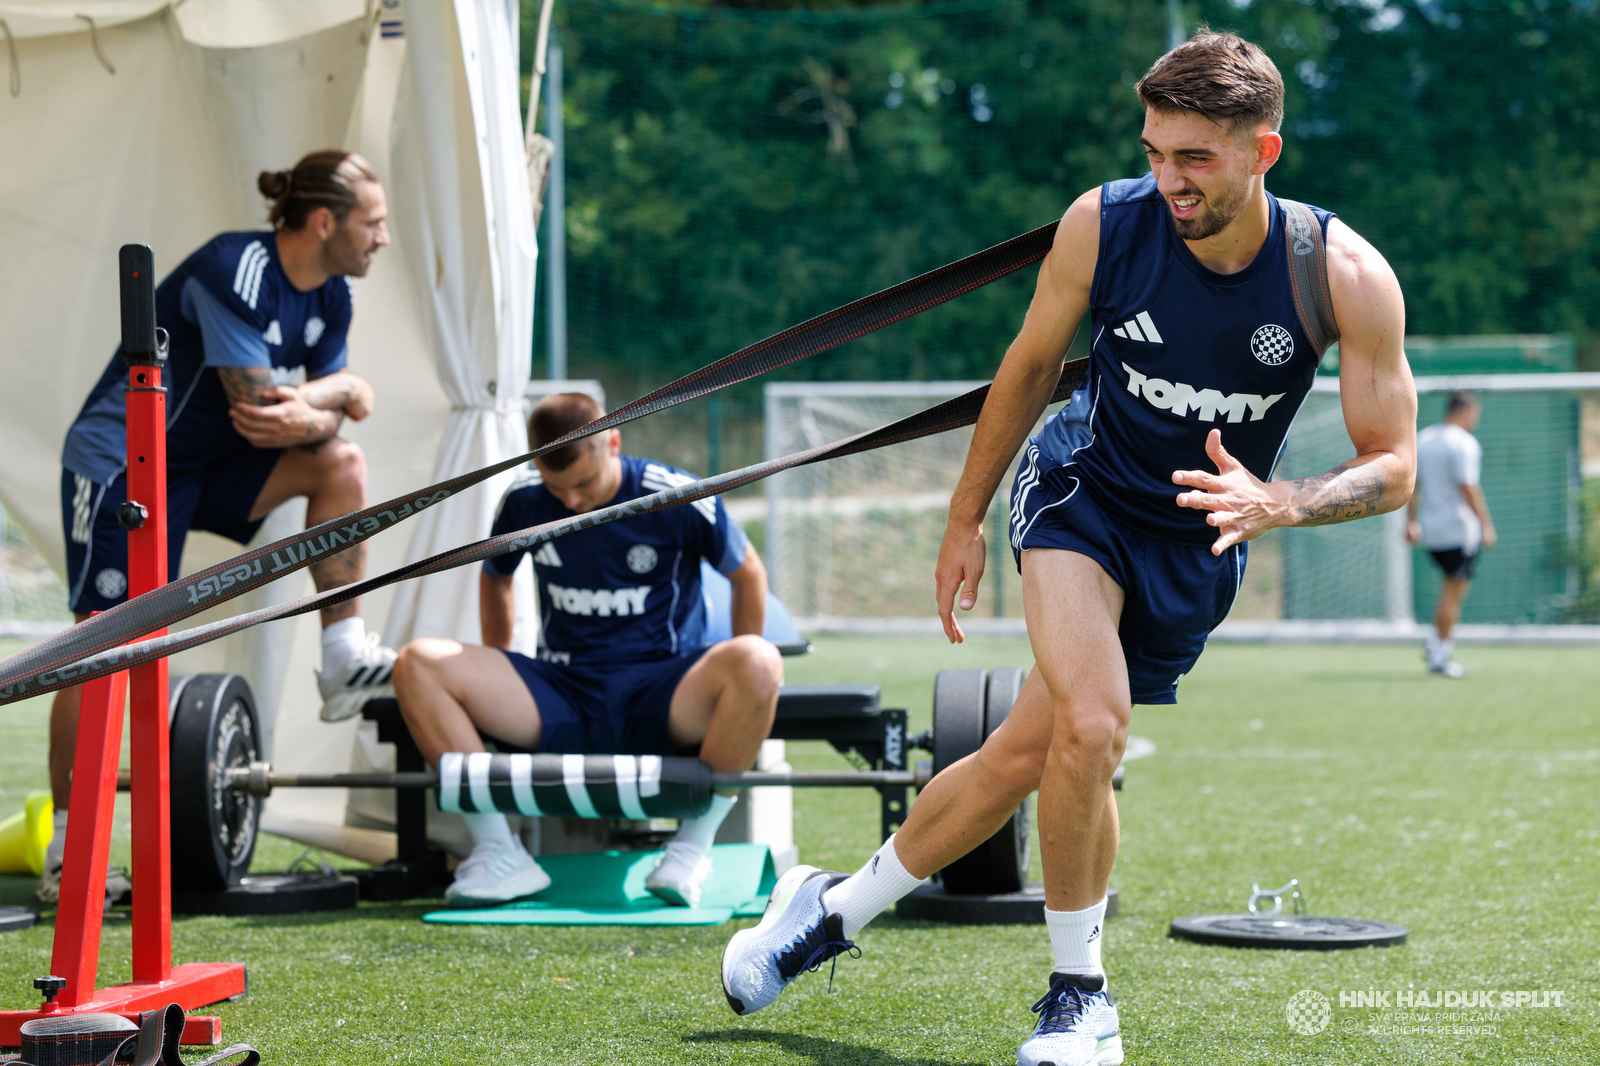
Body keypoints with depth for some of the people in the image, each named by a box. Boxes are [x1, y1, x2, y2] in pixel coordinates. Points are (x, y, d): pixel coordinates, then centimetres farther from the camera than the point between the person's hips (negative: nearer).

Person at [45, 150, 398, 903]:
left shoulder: (329, 296, 1)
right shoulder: (235, 274, -25)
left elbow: (329, 417, 0)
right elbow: (257, 403, -29)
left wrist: (308, 417, -25)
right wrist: (342, 389, -12)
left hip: (206, 464, 7)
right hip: (121, 464, -7)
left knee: (340, 464, -13)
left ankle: (343, 661, -6)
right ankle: (66, 853, -5)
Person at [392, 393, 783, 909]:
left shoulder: (678, 500, -9)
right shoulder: (524, 500, 0)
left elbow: (748, 573, 5)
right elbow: (495, 578, 19)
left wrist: (739, 678, 8)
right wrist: (494, 688, 19)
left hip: (661, 705, -3)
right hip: (561, 701, 3)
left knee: (760, 663, -36)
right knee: (417, 666, -18)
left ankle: (695, 843, -20)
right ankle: (499, 852, -21)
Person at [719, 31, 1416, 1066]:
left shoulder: (1346, 275, -22)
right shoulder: (1103, 224, -19)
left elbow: (1393, 465, -15)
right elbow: (1032, 366, 0)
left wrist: (1272, 502, -34)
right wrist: (965, 520, 7)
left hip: (1198, 546, 1)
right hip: (1083, 487, -1)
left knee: (1028, 753, 3)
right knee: (1087, 727, -24)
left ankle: (835, 909, 25)